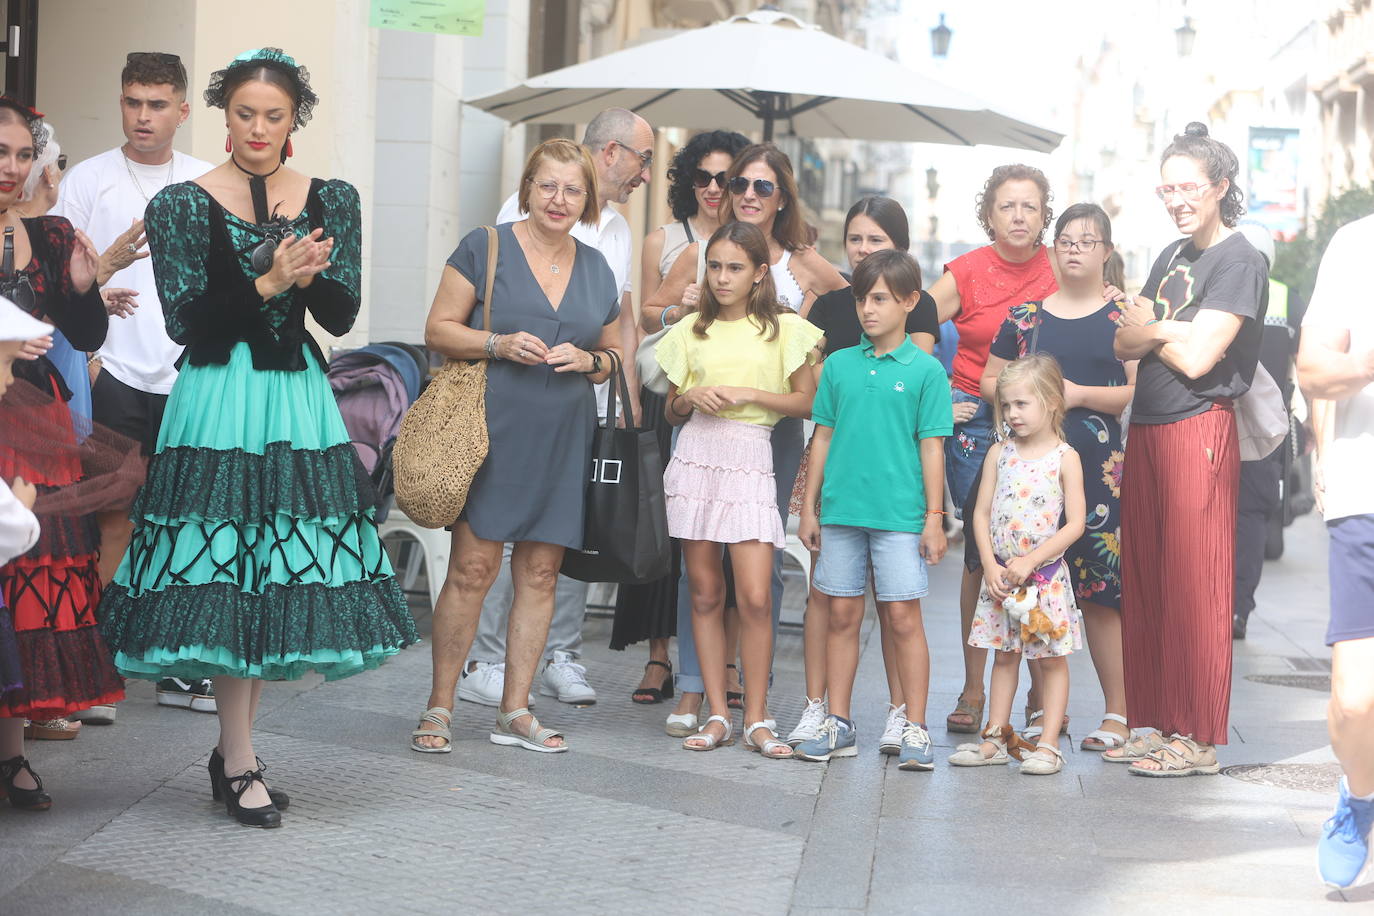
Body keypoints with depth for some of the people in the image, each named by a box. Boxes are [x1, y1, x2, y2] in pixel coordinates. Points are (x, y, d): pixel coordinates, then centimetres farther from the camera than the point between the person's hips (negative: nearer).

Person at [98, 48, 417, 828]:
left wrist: (310, 275, -19)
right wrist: (268, 283, -18)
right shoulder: (182, 205, -1)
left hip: (299, 399, 3)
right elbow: (184, 321, -8)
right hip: (218, 400, -3)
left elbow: (343, 316, 1)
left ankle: (233, 747, 20)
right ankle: (240, 763, 4)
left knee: (284, 575, 5)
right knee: (226, 578, -5)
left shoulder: (333, 201, 7)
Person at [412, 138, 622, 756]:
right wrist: (498, 344, -16)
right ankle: (439, 708, 2)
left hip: (563, 442, 4)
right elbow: (438, 330, 0)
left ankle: (515, 710, 14)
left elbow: (613, 355, 21)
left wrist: (587, 360, -2)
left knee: (540, 572, 5)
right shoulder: (485, 248, 1)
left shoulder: (597, 270, 14)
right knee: (472, 566, -7)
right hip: (492, 431, -4)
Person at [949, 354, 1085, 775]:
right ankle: (996, 738, 17)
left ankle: (1048, 745, 4)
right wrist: (991, 566, -8)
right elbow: (981, 513, 4)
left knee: (1052, 658, 1)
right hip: (1000, 574, 4)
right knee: (1005, 655, 12)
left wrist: (1030, 562, -17)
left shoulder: (1064, 458, -7)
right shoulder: (999, 454, 4)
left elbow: (1074, 524, -11)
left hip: (1046, 575, -4)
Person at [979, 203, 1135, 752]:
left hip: (1097, 463, -2)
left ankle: (1118, 714, 3)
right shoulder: (1024, 316, 13)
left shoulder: (1122, 318, 6)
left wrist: (1079, 394, -12)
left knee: (1100, 591, -5)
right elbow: (989, 380, 17)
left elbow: (1140, 393, -1)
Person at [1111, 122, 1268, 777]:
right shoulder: (1171, 257, 18)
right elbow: (1124, 343, 12)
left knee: (1194, 588, -5)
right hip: (1146, 430, 8)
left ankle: (1197, 740, 0)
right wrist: (1165, 330, -7)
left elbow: (1196, 357, -16)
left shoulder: (1238, 262, -7)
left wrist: (1149, 329, 1)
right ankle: (1155, 723, 15)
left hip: (1199, 430, -8)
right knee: (1143, 582, 8)